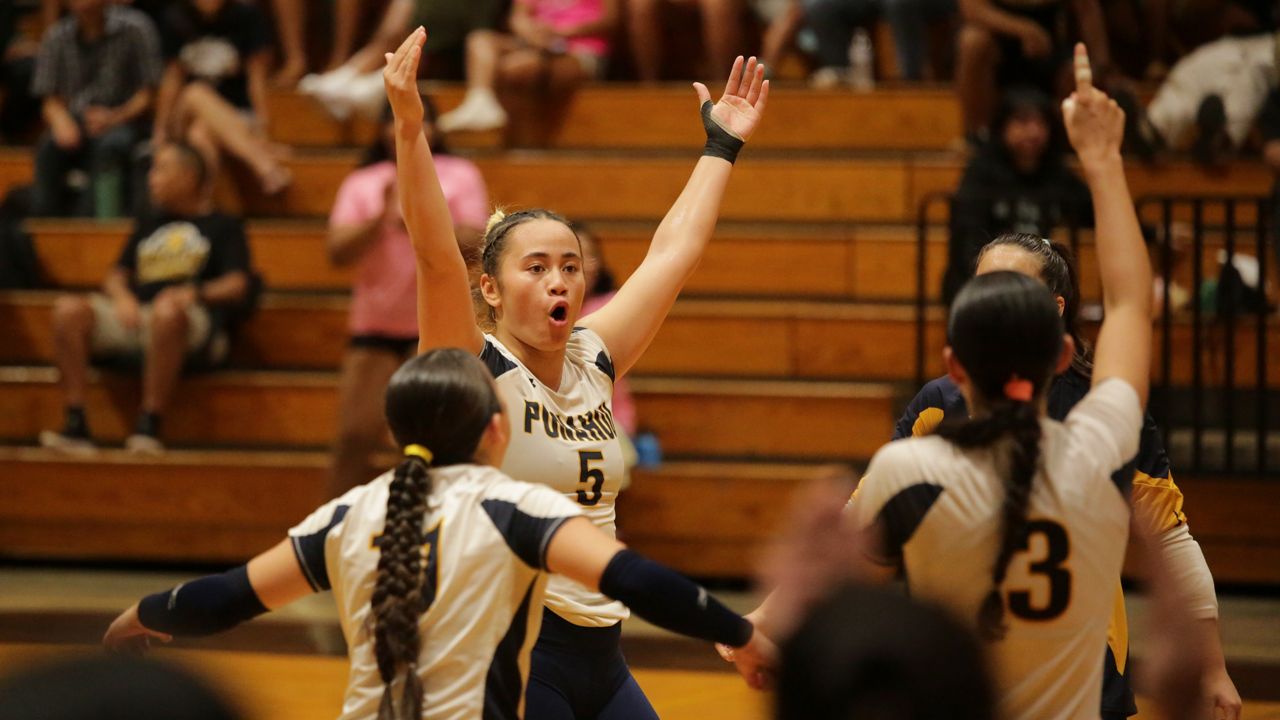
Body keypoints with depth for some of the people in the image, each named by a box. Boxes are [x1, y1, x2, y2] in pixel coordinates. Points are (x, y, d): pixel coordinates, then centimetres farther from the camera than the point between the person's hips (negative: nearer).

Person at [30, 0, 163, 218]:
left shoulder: (135, 27, -4)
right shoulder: (56, 38, 6)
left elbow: (148, 94, -3)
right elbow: (50, 100, 8)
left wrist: (115, 117, -21)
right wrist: (61, 122, -16)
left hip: (122, 120, -3)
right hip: (75, 123, 3)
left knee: (110, 145, -37)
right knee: (50, 149, -30)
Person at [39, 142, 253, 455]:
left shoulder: (223, 227, 15)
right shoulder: (148, 226, 31)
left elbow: (237, 286, 1)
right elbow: (116, 276, 25)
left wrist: (195, 293, -18)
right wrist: (121, 295, 1)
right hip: (134, 318, 5)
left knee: (168, 310, -42)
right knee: (68, 309, -23)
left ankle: (149, 426, -40)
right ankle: (76, 424, -30)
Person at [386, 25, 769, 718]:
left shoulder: (592, 362, 9)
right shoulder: (475, 372, -7)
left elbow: (673, 251, 18)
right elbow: (435, 254, -21)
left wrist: (722, 143, 24)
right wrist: (409, 127, -31)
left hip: (600, 656, 7)